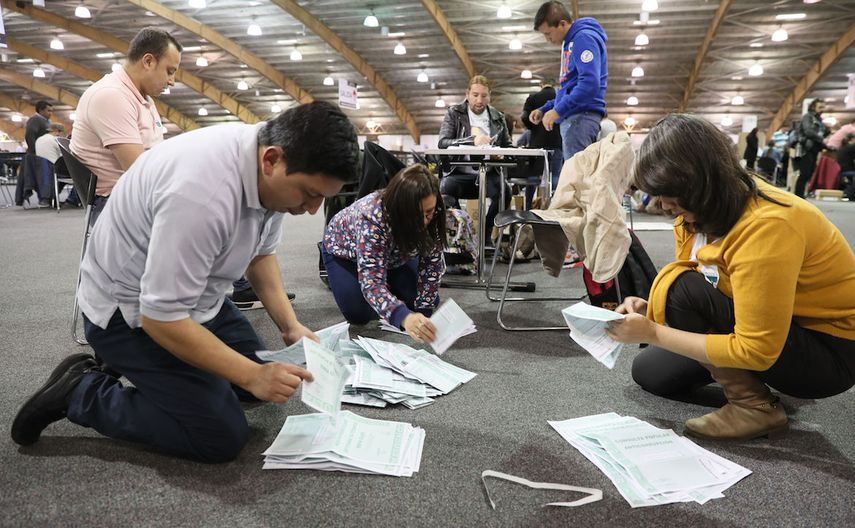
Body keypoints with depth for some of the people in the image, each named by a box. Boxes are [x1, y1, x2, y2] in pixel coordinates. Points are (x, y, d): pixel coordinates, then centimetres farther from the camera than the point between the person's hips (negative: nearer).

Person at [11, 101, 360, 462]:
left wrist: (290, 325, -5)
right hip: (134, 313, -8)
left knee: (258, 380, 11)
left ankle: (134, 365, 21)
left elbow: (262, 253, 5)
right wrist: (252, 375, -27)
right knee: (222, 437, -11)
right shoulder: (204, 193, -37)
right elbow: (162, 317, -30)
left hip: (190, 294, 9)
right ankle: (80, 393, 3)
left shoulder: (271, 169, -10)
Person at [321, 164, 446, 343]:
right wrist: (404, 317, -66)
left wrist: (423, 313, -29)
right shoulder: (372, 216, -44)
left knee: (428, 299, -10)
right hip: (345, 250, -4)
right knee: (359, 314, -17)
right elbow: (371, 281, -49)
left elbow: (432, 264, -19)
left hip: (391, 253, 4)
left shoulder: (432, 218, -30)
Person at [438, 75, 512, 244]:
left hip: (488, 174, 2)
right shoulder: (454, 114, 7)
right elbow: (442, 143, -7)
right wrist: (472, 140, -22)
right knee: (446, 187, -34)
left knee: (504, 191, -30)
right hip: (460, 174, -1)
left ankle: (485, 235, -8)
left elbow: (509, 146, 18)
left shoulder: (498, 118, 15)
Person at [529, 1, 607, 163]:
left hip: (581, 116, -10)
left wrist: (557, 111, -19)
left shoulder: (584, 38, -10)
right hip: (572, 117, 10)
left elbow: (590, 84, -22)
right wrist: (544, 110, 19)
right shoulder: (569, 42, 21)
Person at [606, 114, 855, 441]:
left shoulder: (763, 227, -31)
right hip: (765, 327, 8)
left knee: (680, 287, -26)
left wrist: (654, 333, -28)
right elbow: (692, 293, 5)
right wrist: (651, 309, -17)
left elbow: (756, 351, -30)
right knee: (649, 372, 5)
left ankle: (755, 406, -12)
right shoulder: (701, 215, -6)